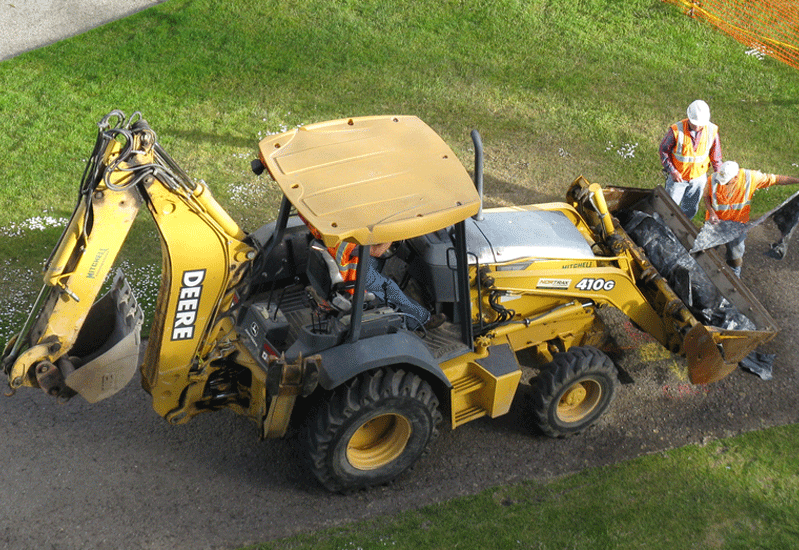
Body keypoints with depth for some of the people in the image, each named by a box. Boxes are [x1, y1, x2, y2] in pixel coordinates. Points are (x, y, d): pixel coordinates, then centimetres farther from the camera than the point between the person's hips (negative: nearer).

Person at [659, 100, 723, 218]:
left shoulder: (712, 130, -16)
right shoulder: (676, 130, -25)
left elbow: (716, 155, -1)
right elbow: (664, 149, -11)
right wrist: (672, 170, -19)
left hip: (699, 177, 3)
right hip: (678, 176, -3)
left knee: (691, 210, 21)